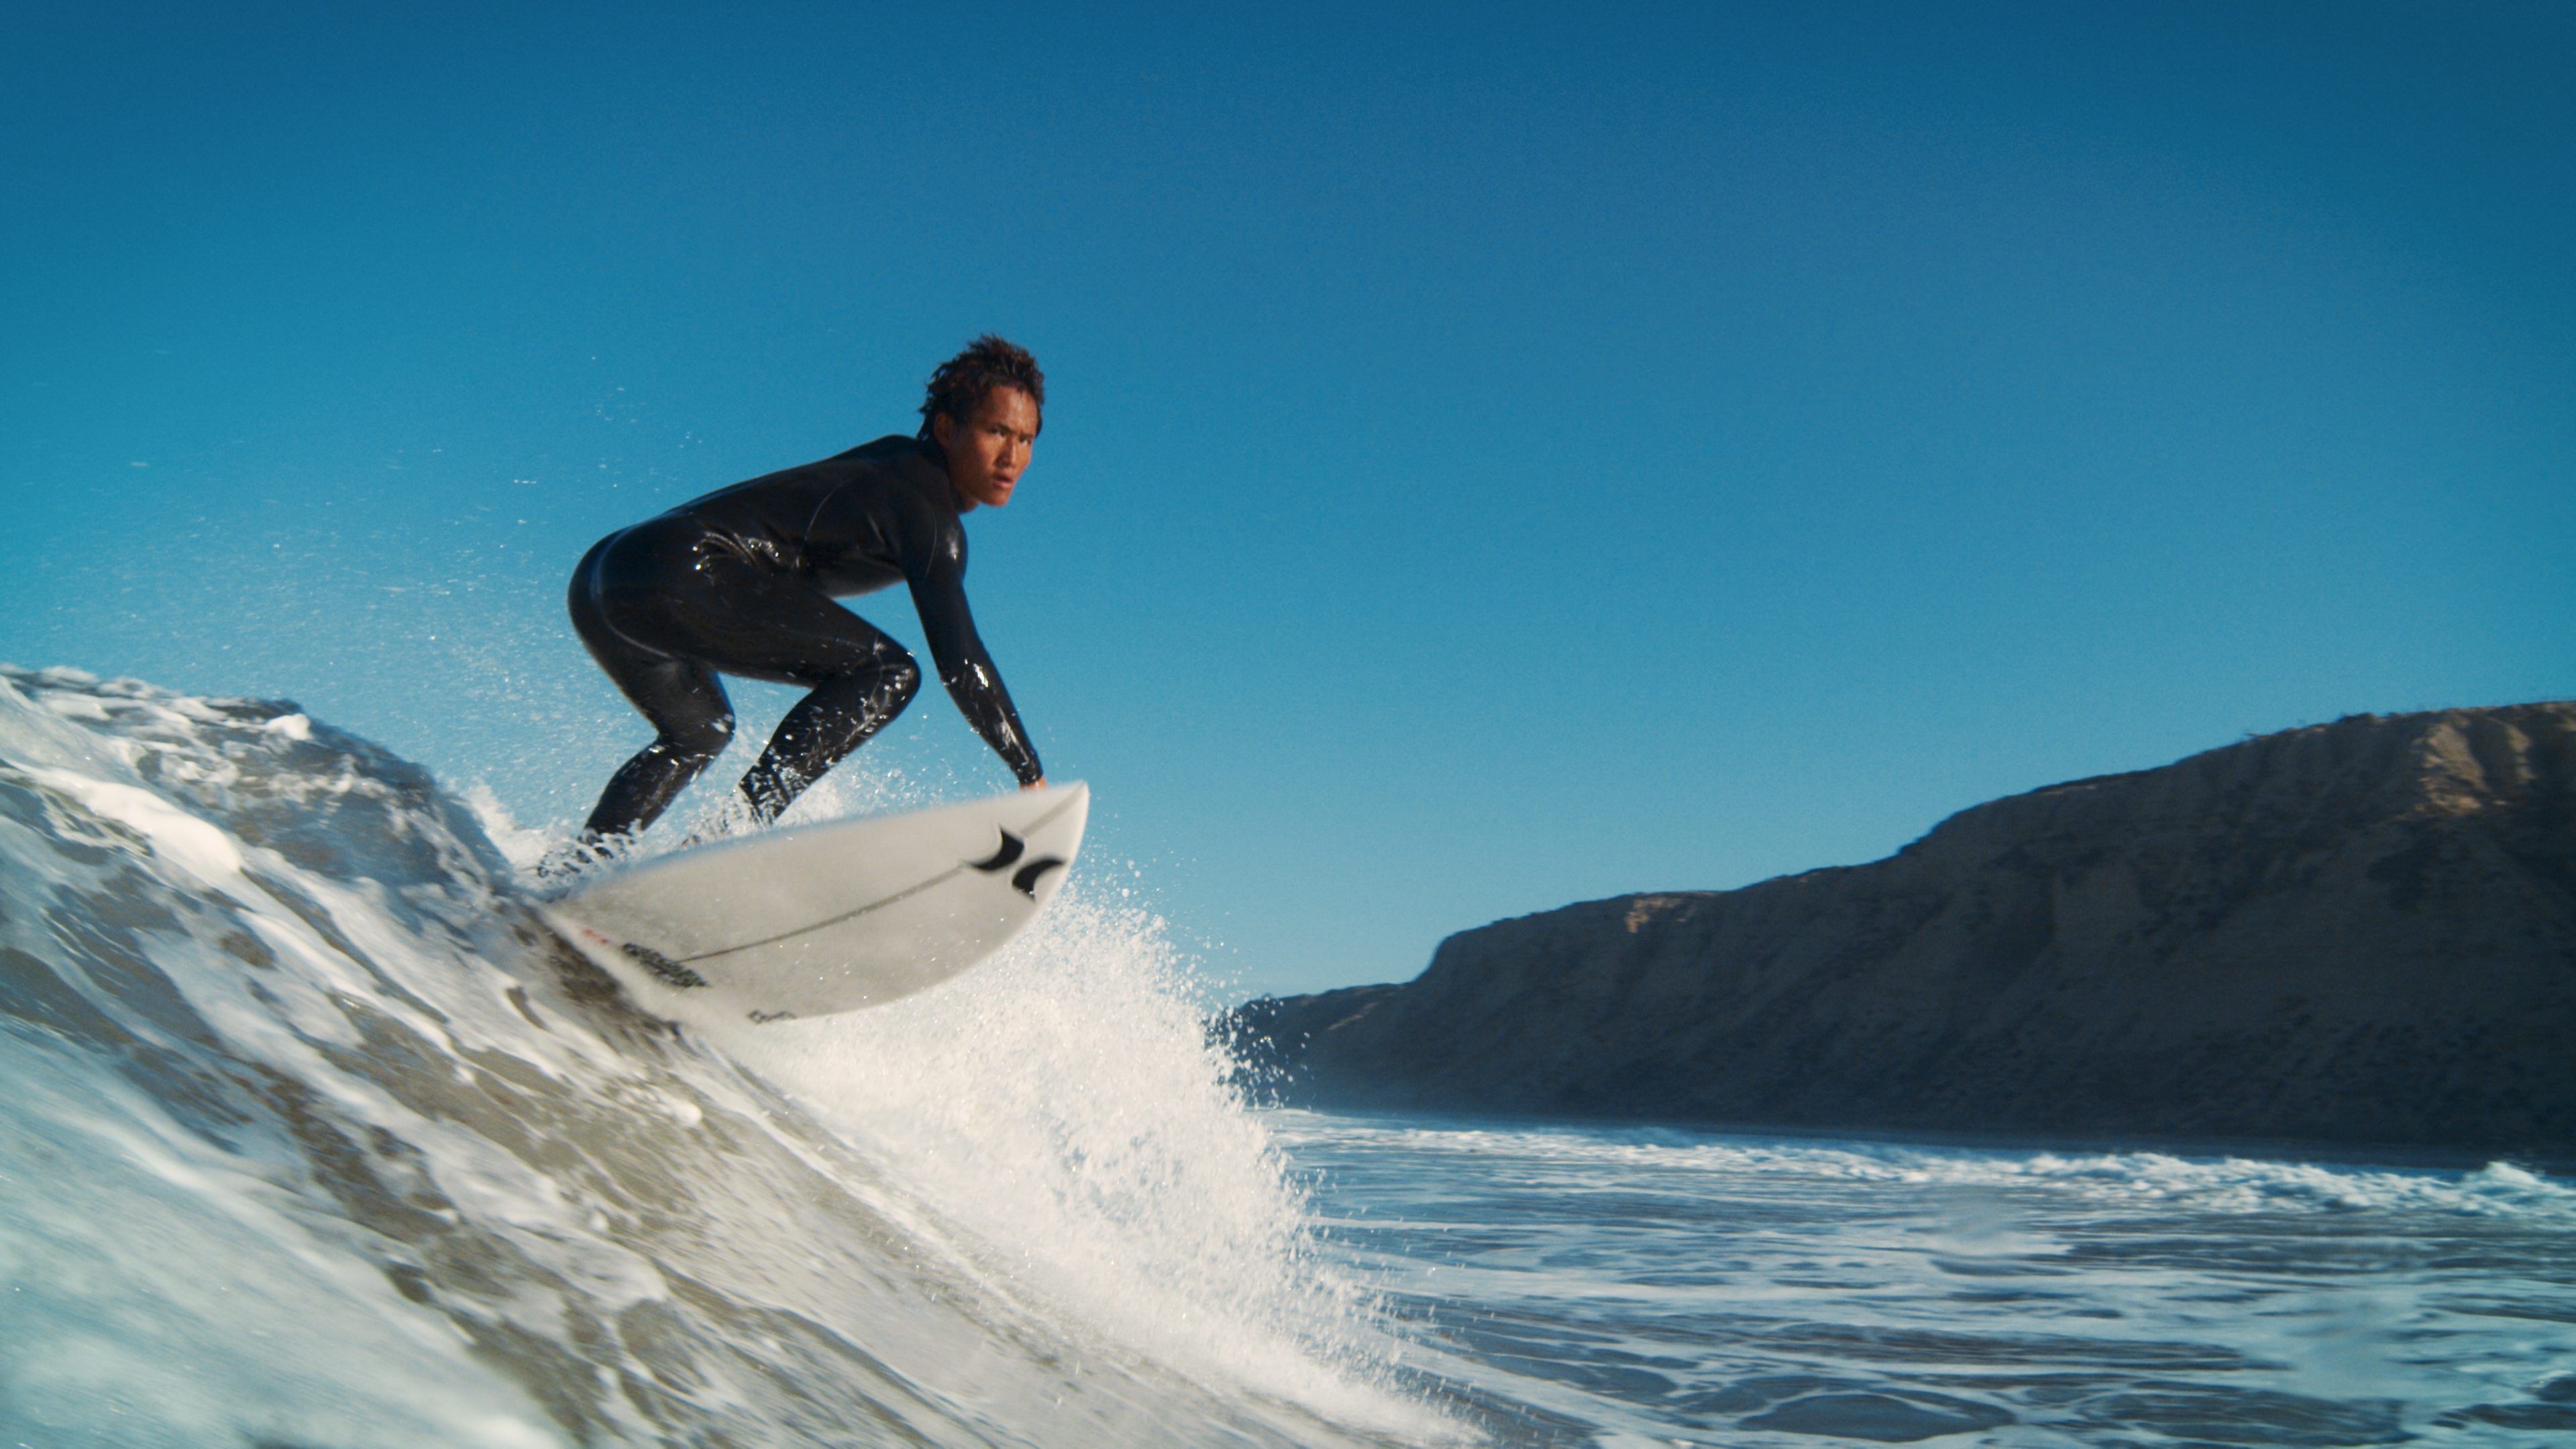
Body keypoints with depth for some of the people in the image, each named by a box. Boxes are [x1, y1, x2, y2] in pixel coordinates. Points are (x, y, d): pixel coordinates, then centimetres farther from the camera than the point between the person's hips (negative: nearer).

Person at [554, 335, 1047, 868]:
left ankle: (574, 867, 25)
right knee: (889, 671, -13)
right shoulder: (926, 513, -8)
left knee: (699, 731, 35)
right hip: (682, 578, -11)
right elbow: (960, 659, -13)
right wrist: (1030, 772, -10)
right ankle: (744, 822, -20)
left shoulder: (897, 462, 19)